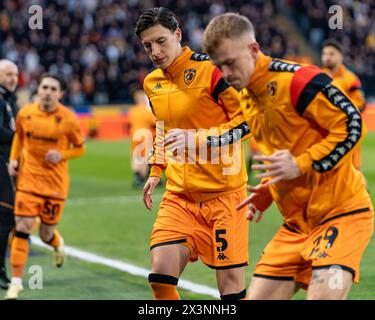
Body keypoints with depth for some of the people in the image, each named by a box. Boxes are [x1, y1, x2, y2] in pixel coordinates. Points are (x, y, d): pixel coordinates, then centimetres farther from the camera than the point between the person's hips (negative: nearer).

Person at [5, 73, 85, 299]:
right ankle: (16, 281, -3)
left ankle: (58, 244, 46)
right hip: (29, 180, 1)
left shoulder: (68, 119, -8)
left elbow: (80, 148, 2)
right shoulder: (25, 113, -1)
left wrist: (62, 155, -16)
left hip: (56, 182, -1)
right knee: (22, 228, -9)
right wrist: (14, 159, 5)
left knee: (46, 234, 7)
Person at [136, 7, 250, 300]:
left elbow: (246, 121, -13)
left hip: (224, 193, -5)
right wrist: (156, 171, 18)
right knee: (160, 277, -8)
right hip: (179, 196, 6)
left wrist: (196, 139, -22)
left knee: (231, 285, -4)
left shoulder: (211, 69, -12)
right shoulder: (151, 83, 11)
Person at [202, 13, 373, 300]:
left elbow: (351, 125, -18)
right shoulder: (247, 98, 11)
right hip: (297, 222, 9)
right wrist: (264, 195, 10)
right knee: (257, 296, 4)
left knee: (323, 294, -24)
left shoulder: (298, 80, -17)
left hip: (342, 213, -8)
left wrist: (301, 166, -22)